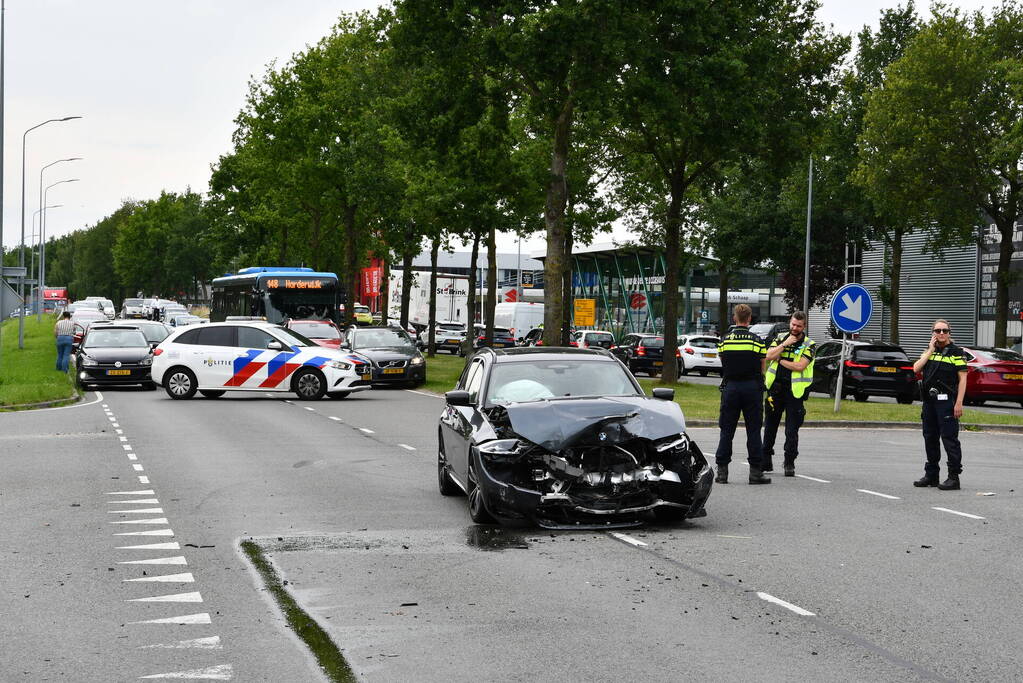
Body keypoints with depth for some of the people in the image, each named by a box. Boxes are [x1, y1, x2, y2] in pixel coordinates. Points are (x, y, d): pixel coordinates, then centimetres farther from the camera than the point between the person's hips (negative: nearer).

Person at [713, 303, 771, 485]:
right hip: (752, 387, -1)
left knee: (727, 430, 7)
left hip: (730, 387, 1)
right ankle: (756, 471, 4)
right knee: (753, 431, 4)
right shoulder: (757, 341, -4)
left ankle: (722, 471, 5)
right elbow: (761, 369, 2)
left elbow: (723, 365, 9)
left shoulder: (724, 340, 2)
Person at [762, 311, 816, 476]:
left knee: (792, 430, -3)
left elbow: (800, 365, -16)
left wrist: (780, 360, -7)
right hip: (775, 388, 3)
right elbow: (768, 356, -6)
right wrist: (785, 344, -13)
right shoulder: (780, 338, 8)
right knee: (770, 426, 12)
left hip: (794, 391, -3)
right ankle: (766, 461, 23)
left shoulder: (809, 345, -2)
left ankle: (789, 463, 5)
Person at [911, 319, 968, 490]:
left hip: (947, 401, -7)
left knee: (949, 438, -8)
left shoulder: (956, 352, -3)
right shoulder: (929, 351, 15)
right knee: (930, 438, 12)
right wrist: (930, 350, -2)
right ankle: (931, 475, 22)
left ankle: (954, 477, -5)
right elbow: (916, 368, 2)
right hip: (929, 400, 7)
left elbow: (962, 378, -8)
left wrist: (959, 403, -15)